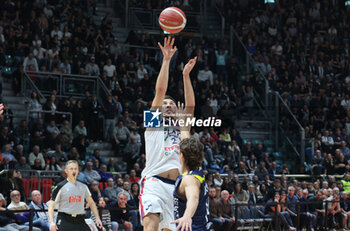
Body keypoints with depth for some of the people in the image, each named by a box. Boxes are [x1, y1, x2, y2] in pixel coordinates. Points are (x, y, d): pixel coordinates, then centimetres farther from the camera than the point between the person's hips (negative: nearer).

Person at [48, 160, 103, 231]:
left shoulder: (83, 186, 11)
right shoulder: (60, 186, -2)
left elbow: (91, 203, 22)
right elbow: (52, 205, -3)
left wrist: (97, 218, 11)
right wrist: (51, 222, -17)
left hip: (80, 221, 4)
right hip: (64, 221, -4)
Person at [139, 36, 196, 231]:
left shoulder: (180, 128, 26)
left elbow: (190, 105, 13)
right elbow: (160, 90, 6)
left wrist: (186, 75, 12)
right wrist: (166, 60, 5)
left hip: (175, 185, 5)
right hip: (154, 183, -5)